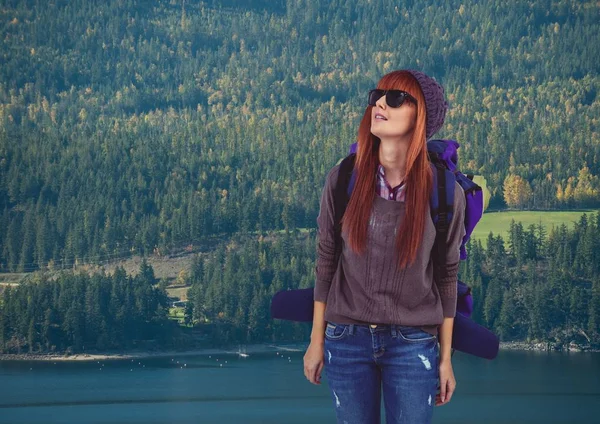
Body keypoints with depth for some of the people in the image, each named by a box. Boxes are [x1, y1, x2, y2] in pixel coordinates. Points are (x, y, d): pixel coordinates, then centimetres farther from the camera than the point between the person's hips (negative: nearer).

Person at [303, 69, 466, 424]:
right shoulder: (344, 178, -5)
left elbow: (447, 276, -1)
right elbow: (326, 261, 2)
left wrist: (446, 358, 2)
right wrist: (317, 340, 5)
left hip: (413, 344, -1)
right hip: (346, 339, 1)